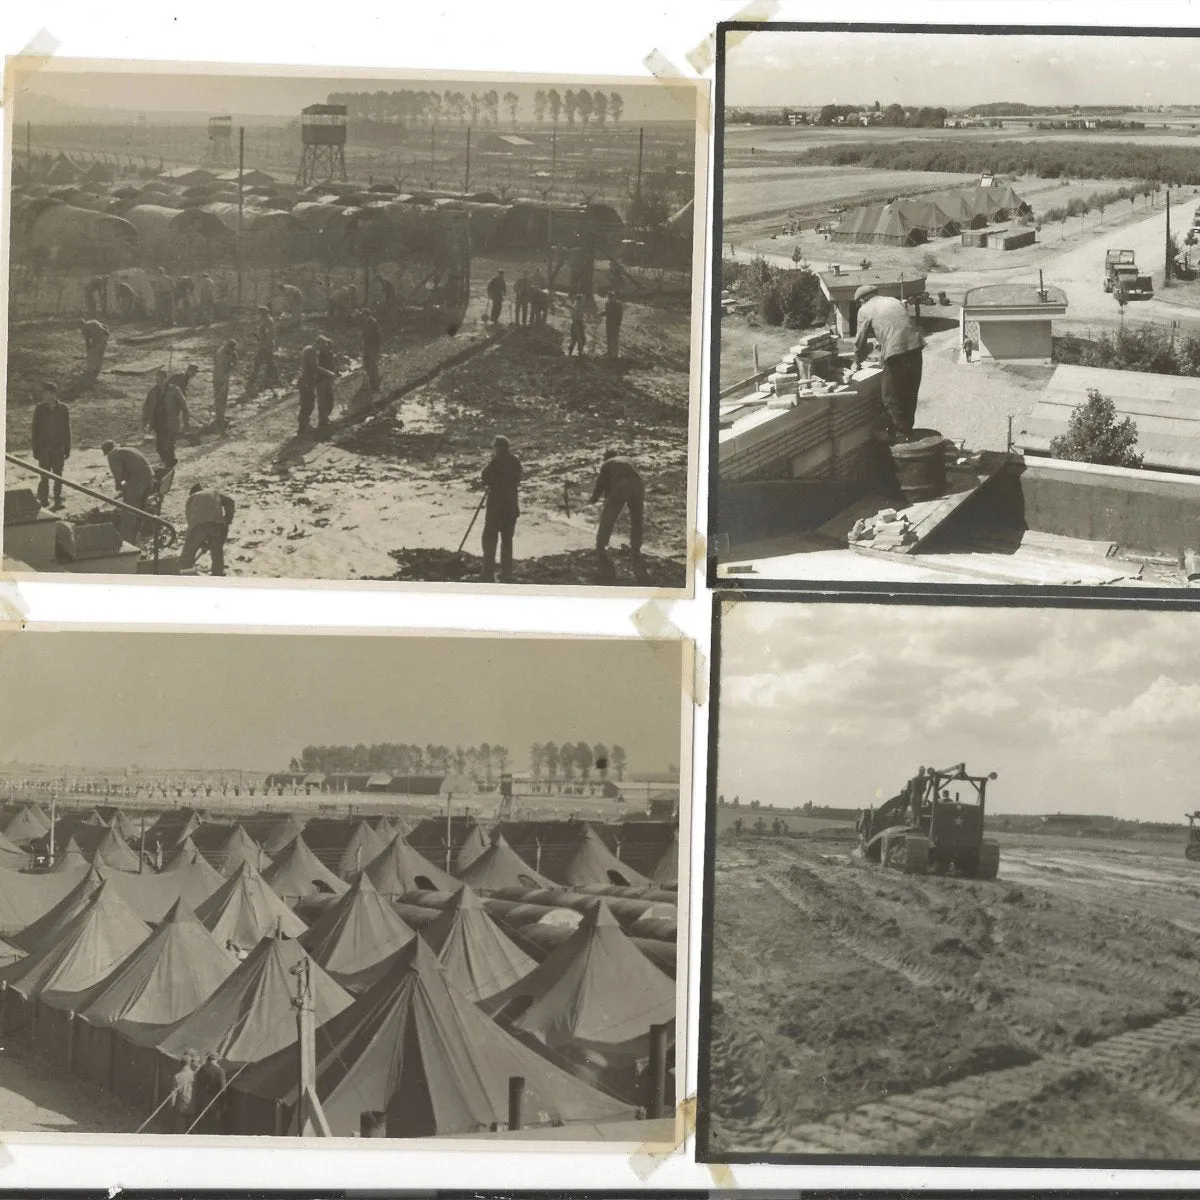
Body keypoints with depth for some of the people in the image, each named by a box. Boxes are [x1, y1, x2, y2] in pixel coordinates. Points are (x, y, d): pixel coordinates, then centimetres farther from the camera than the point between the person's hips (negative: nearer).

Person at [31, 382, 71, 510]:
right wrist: (35, 449, -3)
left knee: (58, 475, 6)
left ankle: (58, 501, 13)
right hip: (44, 447, 0)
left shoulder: (63, 409, 1)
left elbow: (67, 430, 5)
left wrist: (67, 448, 2)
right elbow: (35, 430, 2)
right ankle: (43, 500, 8)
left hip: (58, 448, 0)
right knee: (44, 476, 0)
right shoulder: (39, 409, 0)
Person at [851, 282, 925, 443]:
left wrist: (857, 362, 26)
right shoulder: (893, 301, 25)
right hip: (915, 345, 6)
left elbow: (860, 340, 10)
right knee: (910, 394, 19)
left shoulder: (865, 310, 8)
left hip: (895, 351, -6)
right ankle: (907, 431, 30)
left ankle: (902, 437, 7)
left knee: (892, 398, 6)